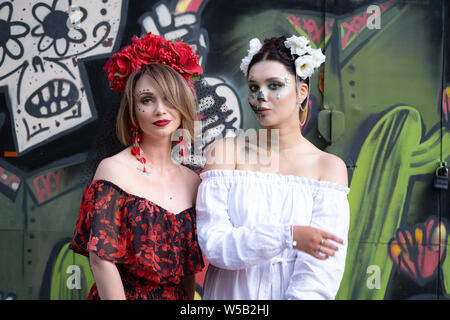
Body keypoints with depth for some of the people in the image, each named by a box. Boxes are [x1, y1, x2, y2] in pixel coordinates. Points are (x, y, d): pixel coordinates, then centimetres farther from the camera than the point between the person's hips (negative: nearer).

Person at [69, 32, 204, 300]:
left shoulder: (193, 181, 2)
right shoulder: (115, 169, -13)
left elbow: (189, 269, 7)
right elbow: (102, 258, -18)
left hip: (178, 297, 5)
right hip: (128, 293, -5)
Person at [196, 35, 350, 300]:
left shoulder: (329, 166, -9)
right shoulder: (225, 151, -7)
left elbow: (323, 267, -16)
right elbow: (213, 243, -16)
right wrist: (287, 237, -26)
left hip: (293, 293, 0)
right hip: (230, 291, 1)